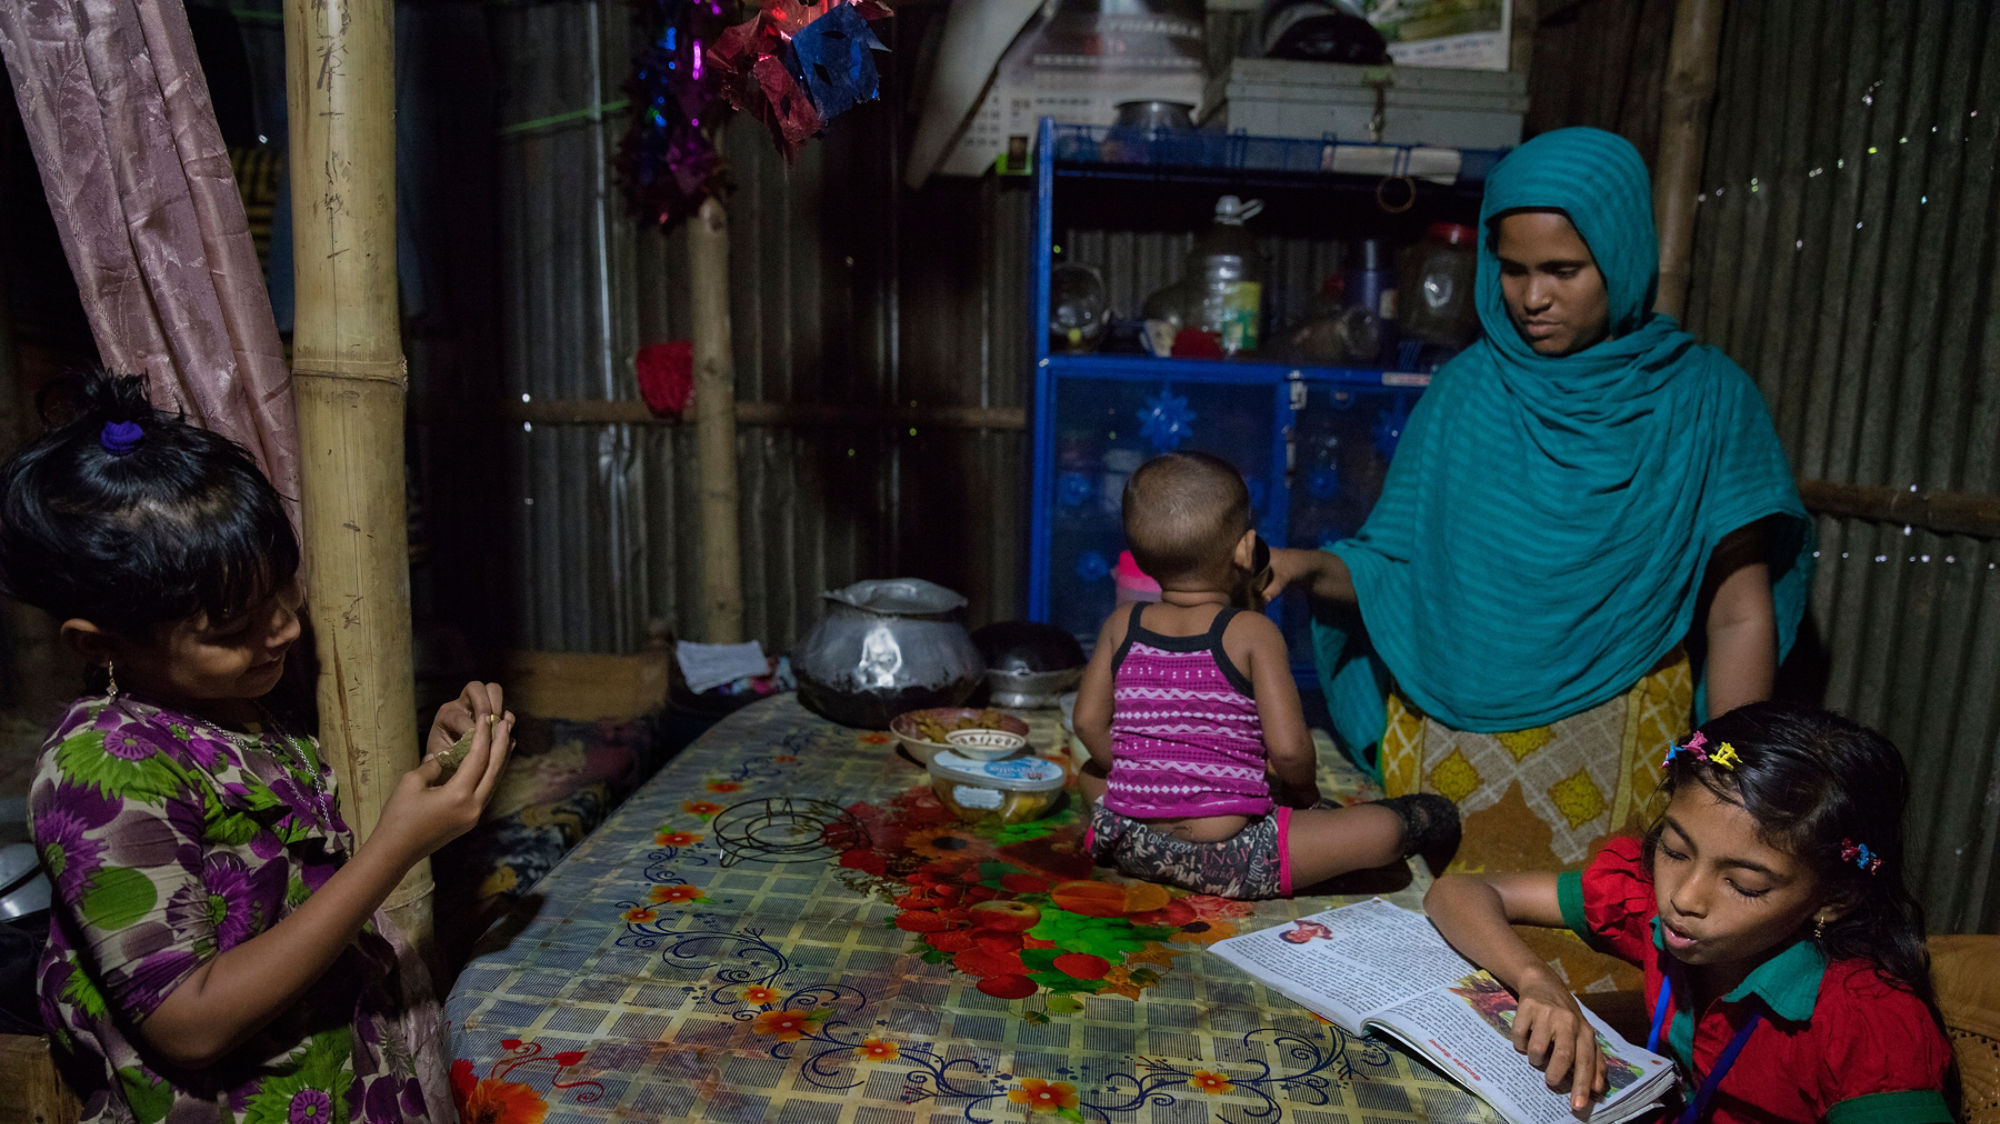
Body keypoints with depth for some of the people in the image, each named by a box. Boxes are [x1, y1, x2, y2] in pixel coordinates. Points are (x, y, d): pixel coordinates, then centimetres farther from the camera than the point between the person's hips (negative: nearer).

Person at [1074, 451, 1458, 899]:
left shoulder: (1121, 626, 1)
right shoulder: (1253, 634, -11)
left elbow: (1088, 721, 4)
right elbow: (1288, 748, -16)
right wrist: (1305, 790, 5)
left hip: (1126, 844, 5)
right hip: (1227, 856, -4)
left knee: (1091, 771, 36)